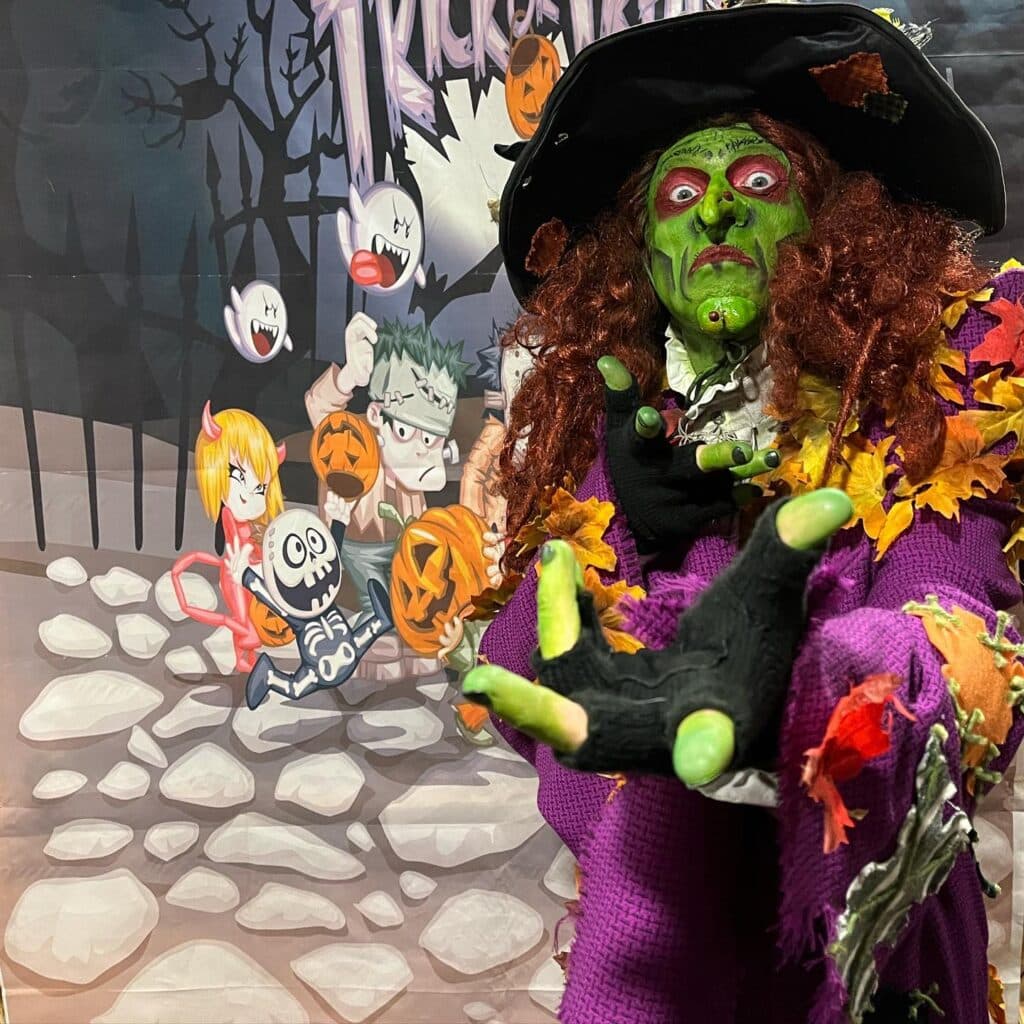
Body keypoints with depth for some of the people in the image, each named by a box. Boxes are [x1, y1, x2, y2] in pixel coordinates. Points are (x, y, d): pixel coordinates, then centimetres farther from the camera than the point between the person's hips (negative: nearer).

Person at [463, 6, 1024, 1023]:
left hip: (856, 913, -2)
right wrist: (624, 531, -15)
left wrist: (772, 692, -42)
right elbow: (509, 675, 1)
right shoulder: (607, 428, 2)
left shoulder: (921, 393, -7)